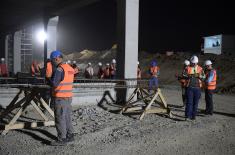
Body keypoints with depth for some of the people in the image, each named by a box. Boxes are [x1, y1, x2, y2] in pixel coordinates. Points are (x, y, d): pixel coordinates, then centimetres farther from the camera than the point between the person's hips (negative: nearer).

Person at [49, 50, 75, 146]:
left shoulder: (59, 69, -16)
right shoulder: (70, 68, 10)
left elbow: (54, 83, -17)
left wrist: (50, 78, 1)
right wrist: (54, 78, 11)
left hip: (60, 98, -9)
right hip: (68, 96, 9)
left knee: (60, 119, -1)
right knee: (67, 117, 16)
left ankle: (61, 139, 3)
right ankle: (70, 135, 25)